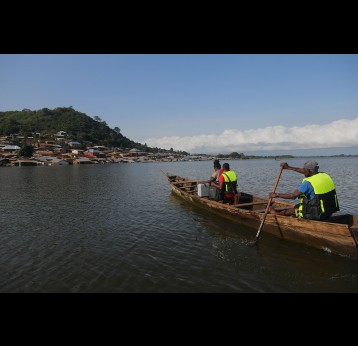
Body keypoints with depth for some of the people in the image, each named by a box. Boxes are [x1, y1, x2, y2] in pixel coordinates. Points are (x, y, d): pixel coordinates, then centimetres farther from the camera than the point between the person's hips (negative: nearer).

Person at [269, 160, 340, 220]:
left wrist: (276, 195, -3)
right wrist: (288, 167, 25)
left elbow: (293, 196, -16)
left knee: (293, 209, 16)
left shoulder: (308, 183, -21)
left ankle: (277, 214, 39)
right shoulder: (324, 175, 4)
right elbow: (305, 172, 17)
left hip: (318, 214, -7)